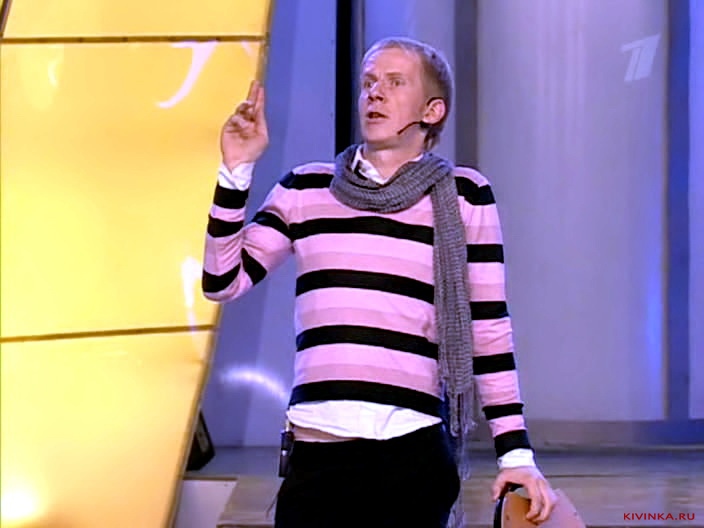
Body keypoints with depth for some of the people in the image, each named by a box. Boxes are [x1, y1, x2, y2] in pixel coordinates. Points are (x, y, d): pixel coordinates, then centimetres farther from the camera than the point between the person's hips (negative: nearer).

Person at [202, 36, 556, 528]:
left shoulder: (463, 196, 6)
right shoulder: (305, 189, 12)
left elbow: (489, 328, 6)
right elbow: (223, 282, 8)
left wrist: (516, 453, 2)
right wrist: (236, 171, 0)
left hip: (414, 453, -1)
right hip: (317, 452, 1)